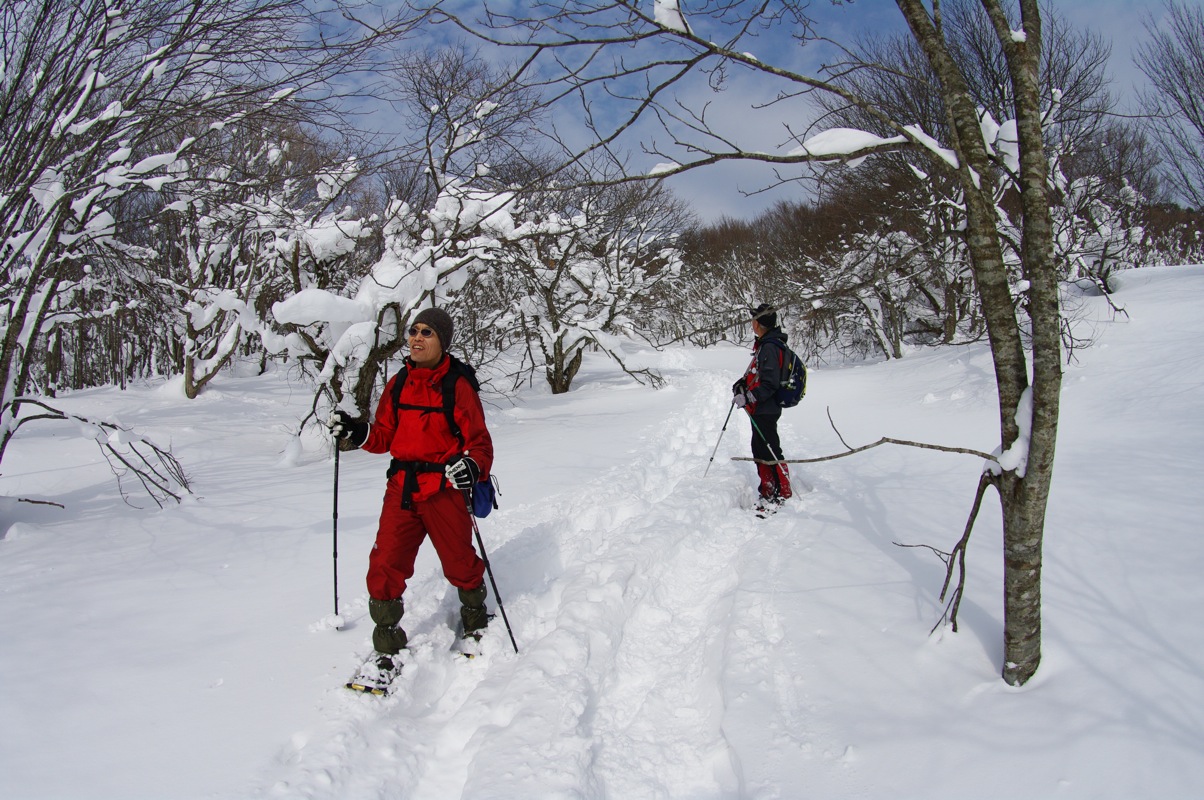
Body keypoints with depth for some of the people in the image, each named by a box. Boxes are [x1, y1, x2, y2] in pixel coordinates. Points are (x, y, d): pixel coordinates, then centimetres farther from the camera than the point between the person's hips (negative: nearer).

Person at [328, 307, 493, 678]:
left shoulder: (457, 387, -6)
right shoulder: (398, 384, 9)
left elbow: (479, 441, -8)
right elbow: (385, 435, 14)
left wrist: (472, 465, -28)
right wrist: (355, 432, -4)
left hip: (444, 489, -4)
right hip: (402, 488, 4)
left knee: (459, 564, 9)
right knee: (384, 566, -2)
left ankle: (476, 622, 39)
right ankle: (388, 646, 14)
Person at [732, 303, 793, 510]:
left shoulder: (769, 347, -20)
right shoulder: (764, 344, 12)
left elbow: (770, 384, -24)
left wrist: (748, 398, -23)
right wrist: (742, 383, 7)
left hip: (765, 410, -11)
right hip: (760, 409, 11)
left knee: (770, 452, -3)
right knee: (760, 451, 16)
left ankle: (783, 493, 6)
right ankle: (767, 491, 24)